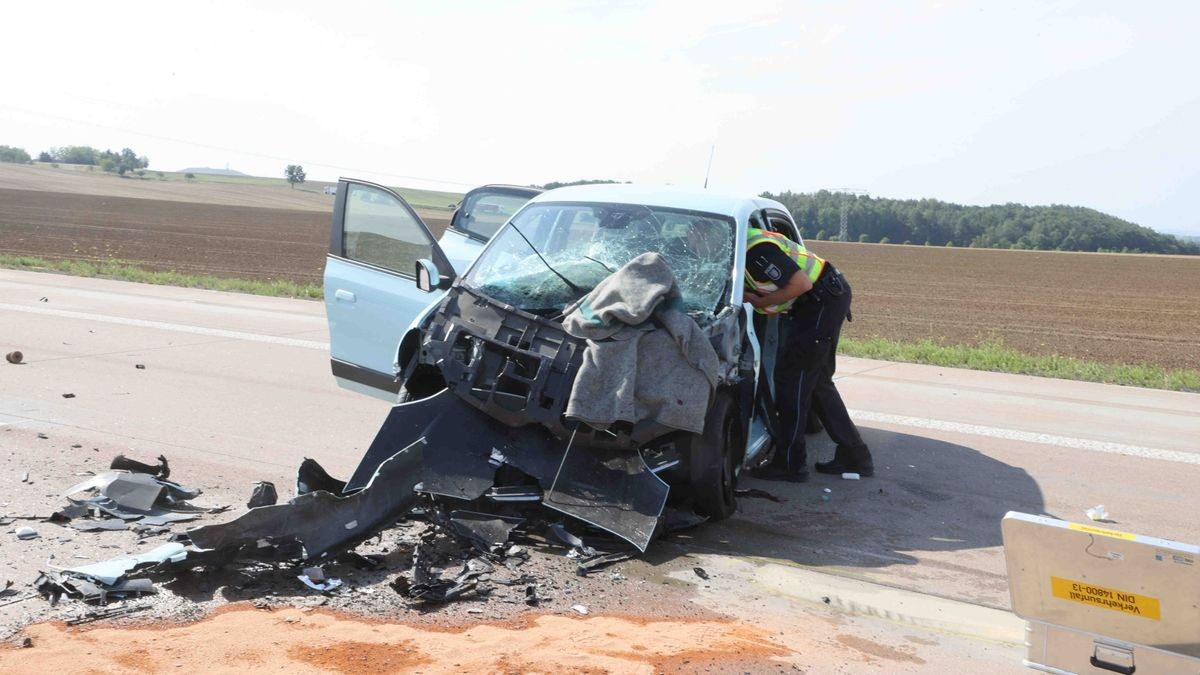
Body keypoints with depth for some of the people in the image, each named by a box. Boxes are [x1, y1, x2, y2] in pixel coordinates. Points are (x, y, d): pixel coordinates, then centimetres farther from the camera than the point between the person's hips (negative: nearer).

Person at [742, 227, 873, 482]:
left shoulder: (754, 250, -24)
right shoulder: (744, 240, 6)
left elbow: (801, 283, -25)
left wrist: (760, 301, -17)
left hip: (823, 299, -10)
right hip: (827, 298, 10)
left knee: (792, 377, -6)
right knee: (818, 382, 15)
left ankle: (790, 463, 1)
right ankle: (854, 456, 22)